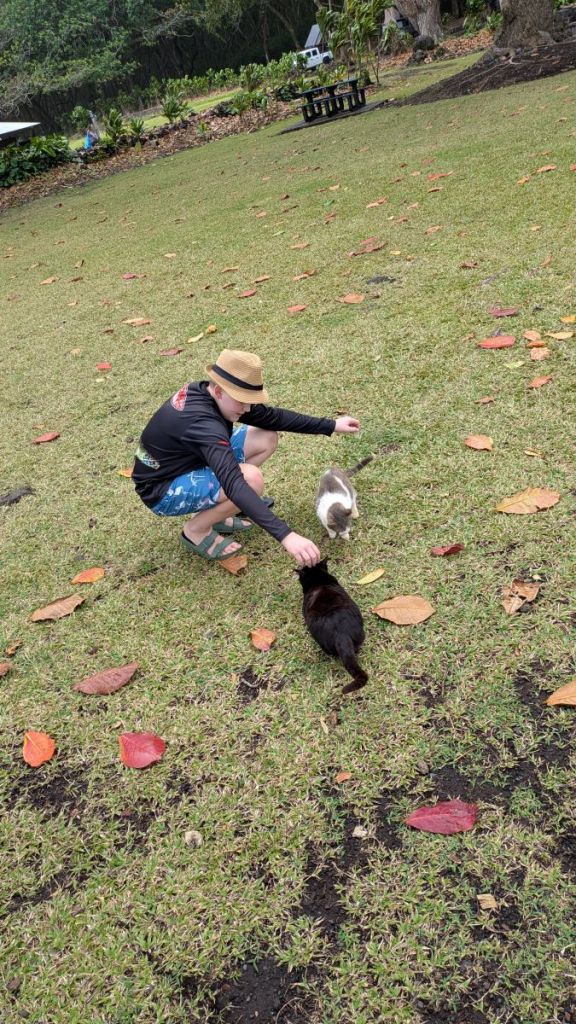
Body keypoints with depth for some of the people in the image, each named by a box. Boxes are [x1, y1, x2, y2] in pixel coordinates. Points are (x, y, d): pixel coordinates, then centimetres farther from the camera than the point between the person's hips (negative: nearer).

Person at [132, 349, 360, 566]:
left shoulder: (208, 393, -8)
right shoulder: (202, 422, -35)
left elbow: (271, 417, 1)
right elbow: (234, 484, -46)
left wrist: (331, 426, 2)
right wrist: (285, 535, -53)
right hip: (162, 490, -9)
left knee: (267, 438, 1)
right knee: (251, 479, -32)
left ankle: (213, 510, 9)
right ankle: (195, 531, -6)